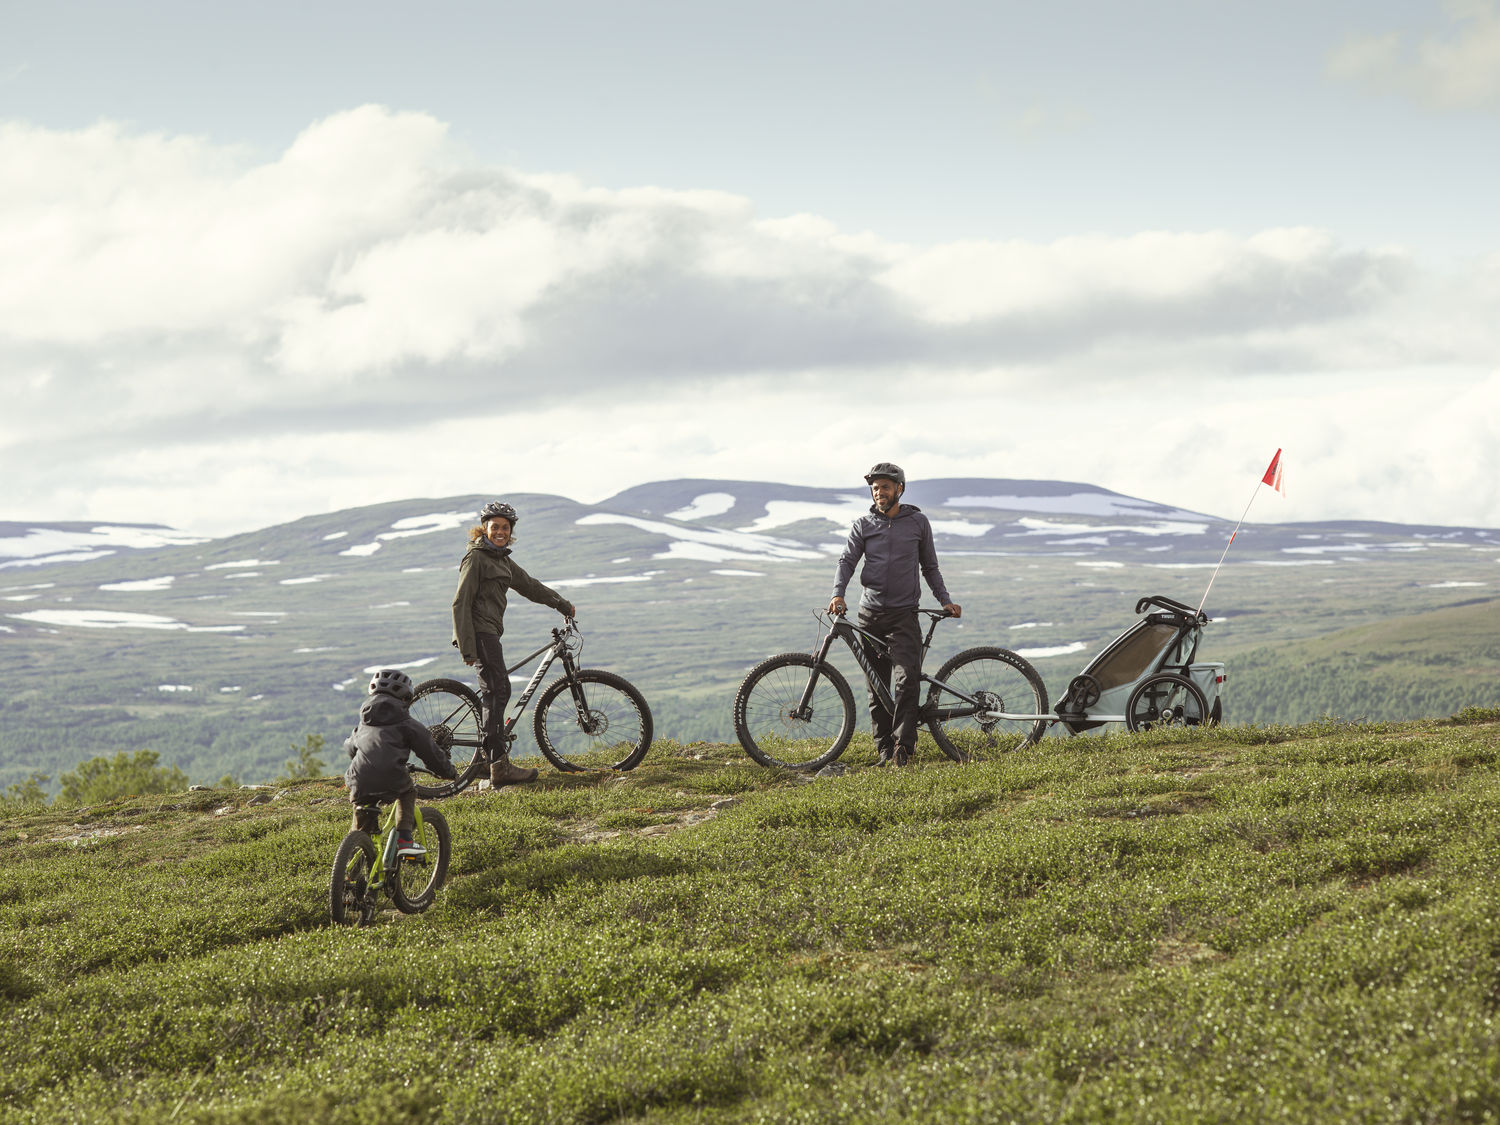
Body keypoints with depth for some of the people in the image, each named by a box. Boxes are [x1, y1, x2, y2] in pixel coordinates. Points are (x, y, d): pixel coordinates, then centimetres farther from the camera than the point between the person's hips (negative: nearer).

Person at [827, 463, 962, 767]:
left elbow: (930, 567, 15)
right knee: (877, 687, 3)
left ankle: (903, 747, -16)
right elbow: (847, 560, -1)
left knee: (906, 680, -18)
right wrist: (838, 593, -19)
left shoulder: (918, 522, 7)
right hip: (870, 615, 2)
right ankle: (884, 750, 9)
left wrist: (945, 600, 4)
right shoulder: (863, 525, 7)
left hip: (904, 615, -2)